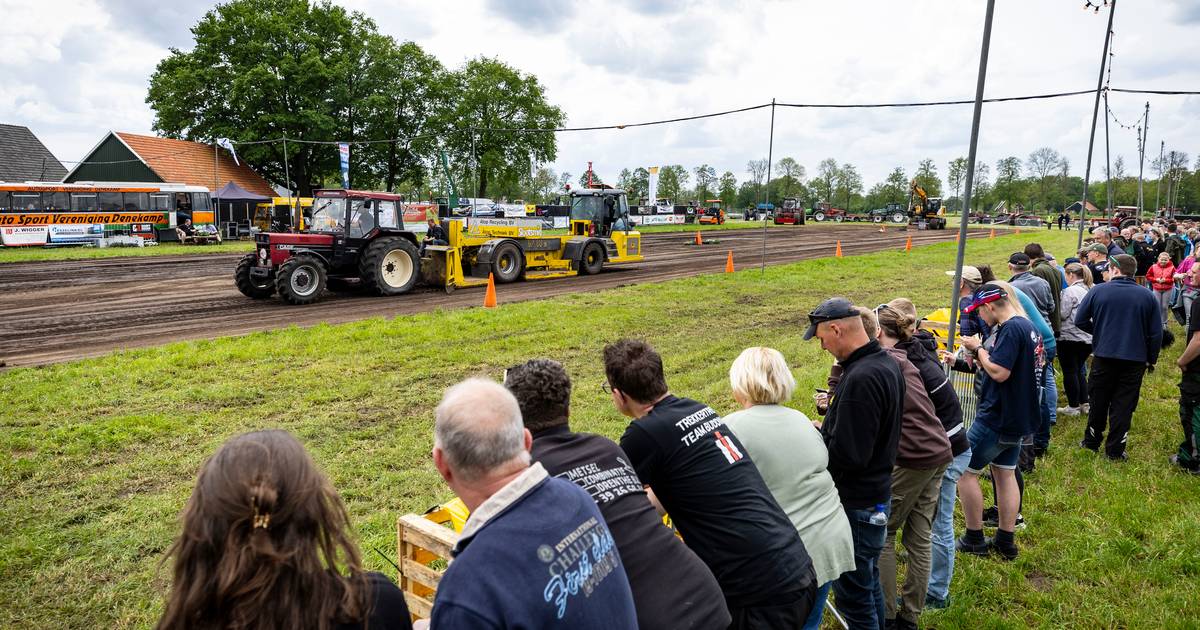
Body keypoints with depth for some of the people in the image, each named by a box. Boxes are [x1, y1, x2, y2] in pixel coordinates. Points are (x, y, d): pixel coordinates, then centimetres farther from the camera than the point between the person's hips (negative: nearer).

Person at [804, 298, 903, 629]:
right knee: (868, 580, 25)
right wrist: (836, 411, 8)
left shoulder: (861, 378, -28)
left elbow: (846, 456, -28)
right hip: (877, 492, 10)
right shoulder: (886, 362, 4)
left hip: (858, 505, -10)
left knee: (853, 592, 5)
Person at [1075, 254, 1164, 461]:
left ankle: (1092, 441, 26)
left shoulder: (1098, 291, -6)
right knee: (1124, 405, 7)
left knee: (1098, 401, 14)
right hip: (1135, 359, 1)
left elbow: (1080, 321, -3)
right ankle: (1115, 450, 10)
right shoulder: (1147, 295, -1)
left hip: (1104, 356, -1)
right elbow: (1156, 333, 1)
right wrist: (1151, 359, 12)